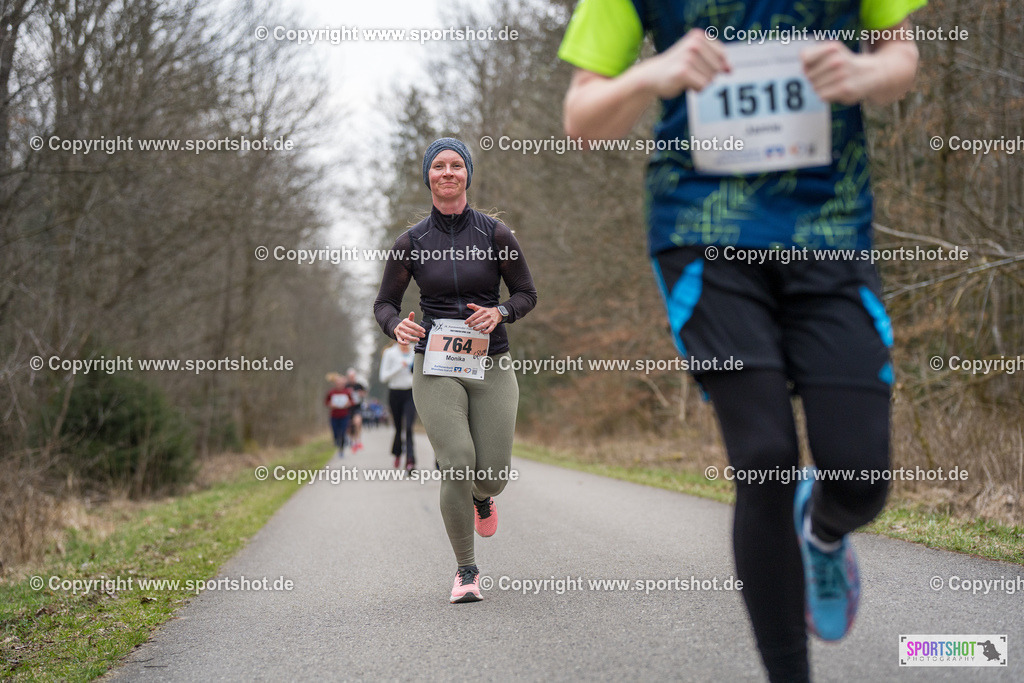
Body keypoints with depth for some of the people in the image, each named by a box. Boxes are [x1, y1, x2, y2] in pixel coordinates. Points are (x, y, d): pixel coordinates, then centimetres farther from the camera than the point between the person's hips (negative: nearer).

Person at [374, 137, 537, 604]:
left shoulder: (495, 234, 1)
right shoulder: (411, 242, 2)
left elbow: (526, 294, 9)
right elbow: (384, 303, 9)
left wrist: (500, 312, -13)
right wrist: (397, 327, -14)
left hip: (491, 367, 1)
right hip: (436, 368, -1)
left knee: (492, 475, -2)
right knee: (457, 465, -16)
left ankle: (481, 496, 40)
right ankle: (466, 571, 2)